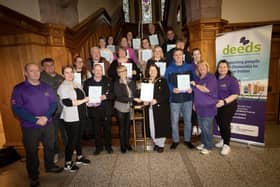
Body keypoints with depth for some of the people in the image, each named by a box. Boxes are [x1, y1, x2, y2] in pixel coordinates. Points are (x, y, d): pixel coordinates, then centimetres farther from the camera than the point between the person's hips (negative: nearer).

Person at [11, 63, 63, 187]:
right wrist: (35, 120, -20)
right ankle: (33, 176, 31)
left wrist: (46, 116, -15)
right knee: (32, 151, 11)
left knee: (50, 146, 18)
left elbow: (54, 103, 2)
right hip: (30, 127, -3)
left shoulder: (46, 87, 4)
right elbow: (16, 109, -14)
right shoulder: (19, 88, -8)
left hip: (48, 124, 4)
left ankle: (50, 166, 42)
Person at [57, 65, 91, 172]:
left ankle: (79, 157, 34)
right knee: (72, 140, 2)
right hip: (71, 118, -7)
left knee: (79, 137, 18)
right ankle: (68, 163, 20)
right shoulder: (63, 87, -12)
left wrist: (89, 101, 4)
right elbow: (67, 102, -24)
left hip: (81, 116, 7)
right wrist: (84, 100, -19)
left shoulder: (78, 84, 11)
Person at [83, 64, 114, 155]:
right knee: (97, 129, 10)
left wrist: (106, 96, -18)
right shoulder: (87, 82, 4)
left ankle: (108, 146, 30)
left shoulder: (107, 81, 4)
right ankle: (98, 147, 29)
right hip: (94, 110, 0)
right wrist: (90, 102, -15)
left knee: (107, 128, 10)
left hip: (106, 109, 0)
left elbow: (112, 93, 0)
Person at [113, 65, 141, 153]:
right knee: (122, 127, 9)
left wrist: (140, 100, -13)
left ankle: (127, 143, 32)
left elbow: (135, 94, 6)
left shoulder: (132, 82, 4)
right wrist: (133, 99, -22)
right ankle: (122, 145, 25)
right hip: (121, 108, -3)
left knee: (128, 126, 13)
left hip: (129, 108, 3)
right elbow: (119, 97, -17)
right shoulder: (116, 83, -8)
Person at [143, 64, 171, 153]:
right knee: (152, 127, 6)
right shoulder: (145, 81, 10)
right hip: (149, 108, 3)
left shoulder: (162, 81, 0)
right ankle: (156, 143, 26)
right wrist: (144, 101, -7)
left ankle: (161, 144, 20)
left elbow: (167, 94, -6)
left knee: (161, 126, 1)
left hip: (160, 108, -3)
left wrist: (157, 100, -17)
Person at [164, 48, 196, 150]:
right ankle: (175, 140, 22)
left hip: (187, 97, 2)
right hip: (175, 98, -1)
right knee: (174, 121, 5)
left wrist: (192, 88, -12)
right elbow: (166, 82, -2)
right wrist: (172, 89, -20)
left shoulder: (189, 67, 8)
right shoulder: (169, 69, 3)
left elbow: (194, 80, 7)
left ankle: (187, 140, 28)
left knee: (188, 120, 11)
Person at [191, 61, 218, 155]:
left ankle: (208, 147, 14)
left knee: (207, 128, 0)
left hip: (208, 107, -6)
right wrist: (194, 103, 16)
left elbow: (207, 89, -21)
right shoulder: (198, 78, 14)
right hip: (199, 107, 7)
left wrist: (195, 85, -12)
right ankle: (203, 143, 29)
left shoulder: (211, 77, -8)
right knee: (202, 127, 14)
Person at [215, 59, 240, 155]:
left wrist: (224, 101, -25)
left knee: (225, 124, -1)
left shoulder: (232, 79, -10)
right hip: (217, 106, 5)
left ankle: (226, 145, 15)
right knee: (219, 123, 14)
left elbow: (235, 94, -14)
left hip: (228, 106, -5)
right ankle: (223, 140, 36)